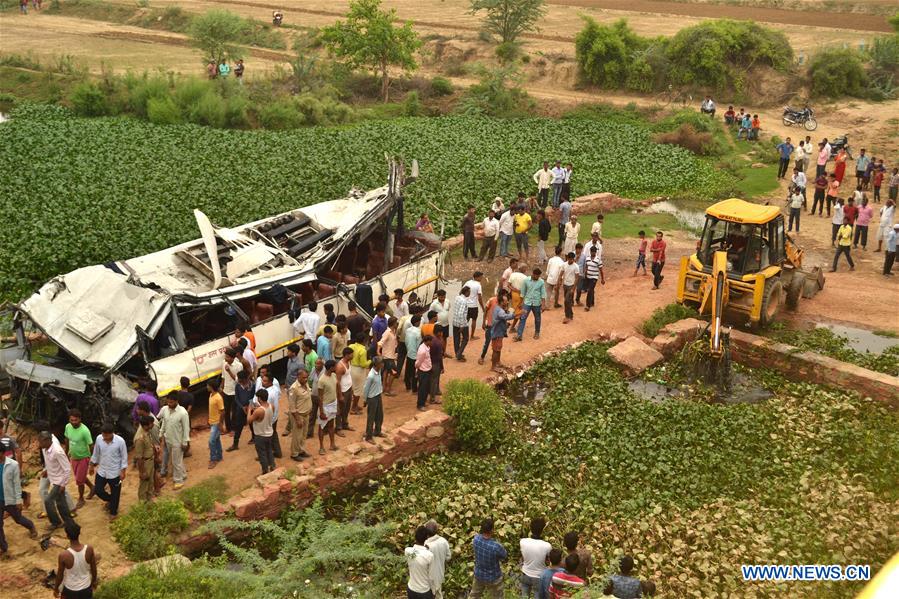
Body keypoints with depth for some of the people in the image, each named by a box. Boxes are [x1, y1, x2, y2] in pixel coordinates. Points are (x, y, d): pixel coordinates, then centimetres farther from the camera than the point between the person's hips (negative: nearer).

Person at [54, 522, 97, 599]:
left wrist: (56, 588, 5)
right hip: (86, 588, 2)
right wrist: (94, 581, 14)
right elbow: (93, 568, -5)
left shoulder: (64, 555, -30)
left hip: (70, 590, -2)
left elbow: (60, 575, -14)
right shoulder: (89, 549, -22)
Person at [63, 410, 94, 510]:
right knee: (81, 477, 23)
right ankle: (92, 487, 50)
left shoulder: (84, 430, -30)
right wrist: (66, 453, 15)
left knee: (79, 480, 5)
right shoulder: (68, 427, -12)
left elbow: (91, 445, -21)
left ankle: (81, 499, 28)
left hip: (83, 458, -6)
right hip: (73, 457, 6)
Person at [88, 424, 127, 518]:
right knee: (97, 490, 9)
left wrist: (123, 471, -12)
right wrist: (92, 466, 12)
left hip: (115, 473, -4)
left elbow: (124, 457, -12)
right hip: (101, 471, 4)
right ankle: (109, 500, 39)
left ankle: (113, 512, 32)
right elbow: (96, 454, 5)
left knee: (115, 494, 11)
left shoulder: (120, 441, -23)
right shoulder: (99, 439, -12)